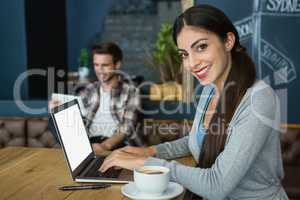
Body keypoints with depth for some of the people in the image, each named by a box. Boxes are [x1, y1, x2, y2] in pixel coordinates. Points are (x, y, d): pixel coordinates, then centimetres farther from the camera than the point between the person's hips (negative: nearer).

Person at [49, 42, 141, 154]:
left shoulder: (130, 92, 2)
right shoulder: (89, 90, 15)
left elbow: (127, 128, -10)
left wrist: (105, 146, -28)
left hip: (118, 144, -3)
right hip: (90, 143, 3)